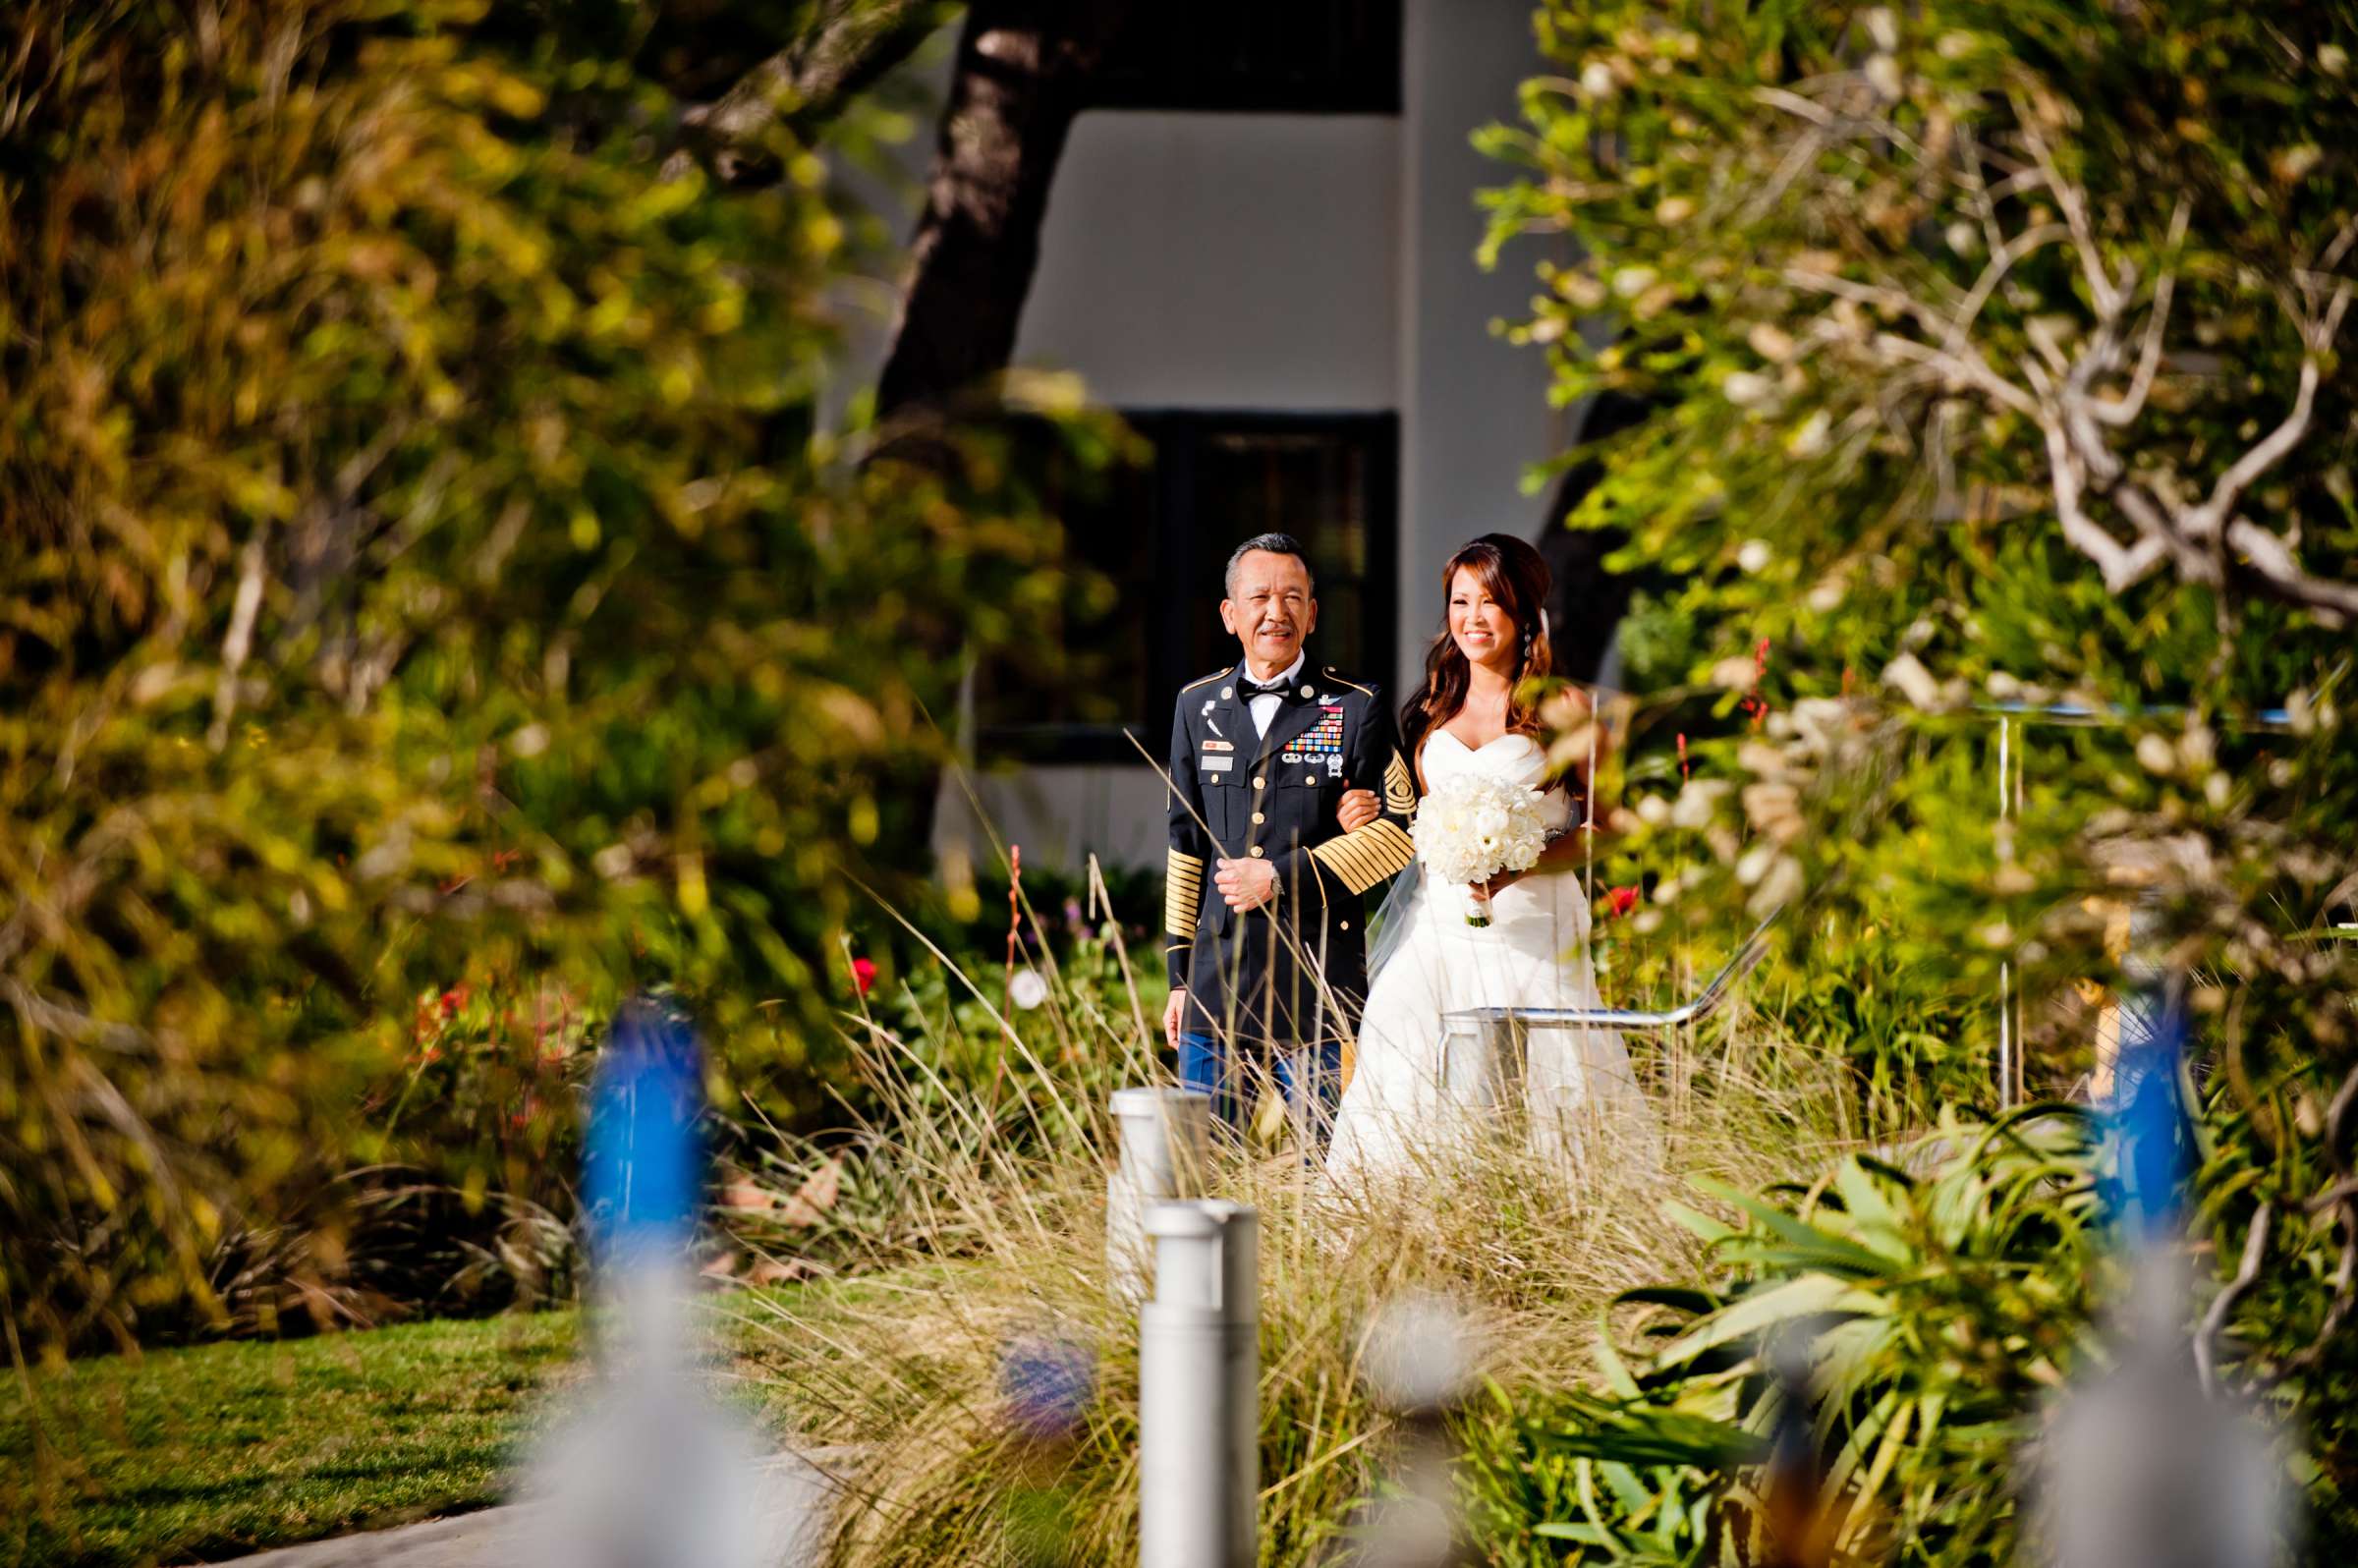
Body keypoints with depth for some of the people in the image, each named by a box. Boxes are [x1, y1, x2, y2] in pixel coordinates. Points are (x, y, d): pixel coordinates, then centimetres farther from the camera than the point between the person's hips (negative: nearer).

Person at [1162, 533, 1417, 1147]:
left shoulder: (1356, 709, 0)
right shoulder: (1198, 707, 13)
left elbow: (1399, 831, -4)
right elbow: (1186, 843, 16)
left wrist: (1283, 877, -11)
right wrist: (1178, 974, 13)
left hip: (1319, 993, -3)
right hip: (1217, 984, 3)